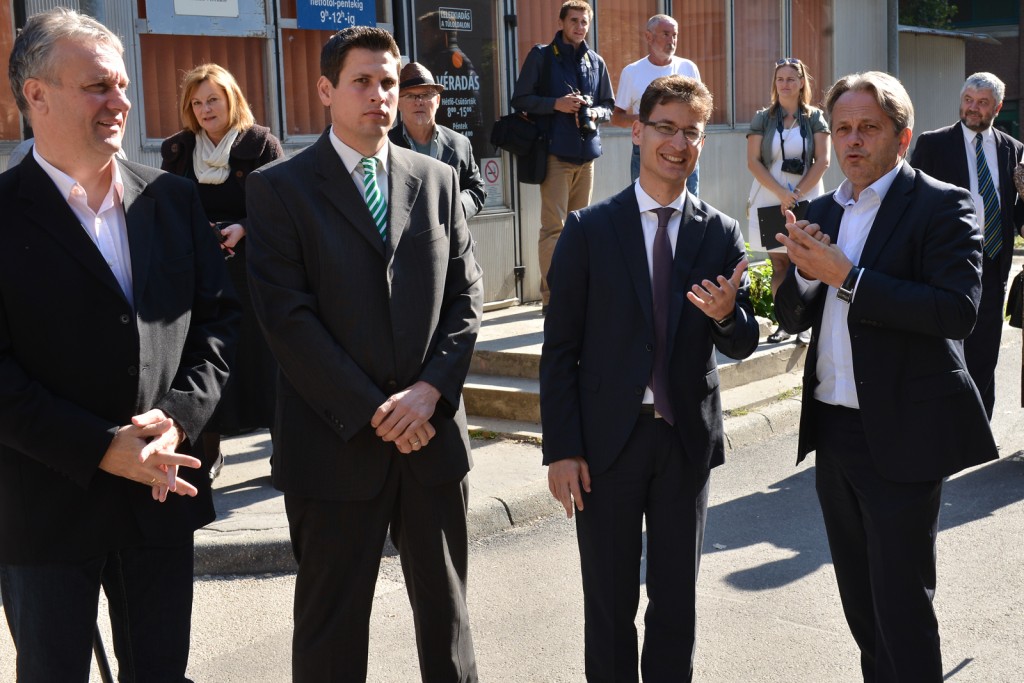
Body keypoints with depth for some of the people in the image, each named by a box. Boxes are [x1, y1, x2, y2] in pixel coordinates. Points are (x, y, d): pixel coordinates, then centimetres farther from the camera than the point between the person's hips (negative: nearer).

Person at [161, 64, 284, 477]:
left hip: (251, 269, -2)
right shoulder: (176, 150, 9)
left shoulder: (261, 144, 0)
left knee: (260, 355, -2)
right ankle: (208, 451, 11)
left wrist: (243, 229, -17)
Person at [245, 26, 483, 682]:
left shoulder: (438, 180, 9)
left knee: (446, 608, 16)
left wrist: (431, 390, -10)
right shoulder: (280, 187, -3)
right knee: (334, 624, 10)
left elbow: (465, 296, 6)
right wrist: (373, 412, -14)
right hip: (336, 442, -3)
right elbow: (287, 315, -11)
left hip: (433, 432, 3)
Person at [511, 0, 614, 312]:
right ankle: (551, 296, -6)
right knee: (554, 226, -9)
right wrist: (556, 104, -15)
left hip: (587, 153, 5)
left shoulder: (596, 62, 15)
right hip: (555, 152, -5)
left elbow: (609, 106, 20)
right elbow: (520, 99, -1)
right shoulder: (541, 56, 3)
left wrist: (595, 113, -2)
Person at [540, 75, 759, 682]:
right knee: (609, 604, 11)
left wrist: (727, 315, -21)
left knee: (677, 603, 14)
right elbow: (559, 349, -4)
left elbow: (744, 344, 3)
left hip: (688, 439, 2)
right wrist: (561, 450, -8)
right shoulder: (589, 230, -3)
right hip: (608, 439, -1)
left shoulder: (722, 234, 2)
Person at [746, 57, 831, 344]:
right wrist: (781, 193, -12)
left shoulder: (815, 118, 5)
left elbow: (823, 161, -1)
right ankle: (784, 323, 7)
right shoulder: (763, 118, 6)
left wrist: (797, 194, -12)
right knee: (778, 264, 1)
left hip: (806, 199, -1)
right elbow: (753, 161, -1)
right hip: (770, 199, 1)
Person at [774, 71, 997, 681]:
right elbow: (793, 317, 10)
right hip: (833, 428, 7)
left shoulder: (942, 206, -9)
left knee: (902, 608, 0)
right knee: (860, 599, 19)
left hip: (901, 436, -7)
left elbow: (959, 310, -22)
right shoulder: (825, 211, 11)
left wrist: (846, 277, -22)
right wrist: (805, 271, -11)